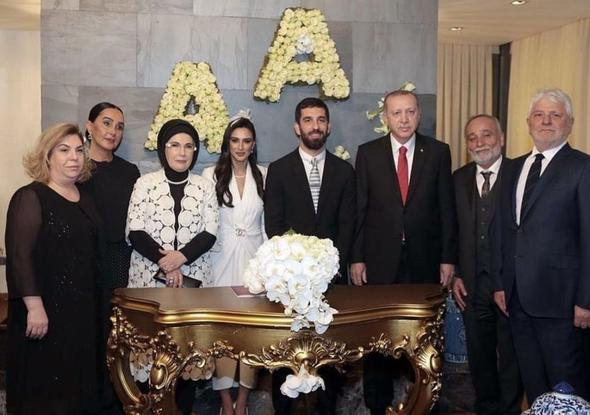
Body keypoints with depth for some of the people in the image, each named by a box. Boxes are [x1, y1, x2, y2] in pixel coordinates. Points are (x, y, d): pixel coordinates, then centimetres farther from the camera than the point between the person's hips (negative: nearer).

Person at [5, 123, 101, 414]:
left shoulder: (85, 200, 12)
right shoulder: (30, 197, -9)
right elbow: (19, 255, -16)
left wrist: (95, 301, 12)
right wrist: (34, 306, -22)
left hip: (83, 308, 7)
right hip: (46, 309, -7)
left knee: (78, 379, 13)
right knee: (43, 384, 2)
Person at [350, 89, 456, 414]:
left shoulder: (438, 152, 2)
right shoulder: (367, 153, 2)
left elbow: (447, 208, 2)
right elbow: (359, 209, 1)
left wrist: (448, 257, -1)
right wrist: (356, 258, -2)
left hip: (425, 260, 0)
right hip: (380, 260, 0)